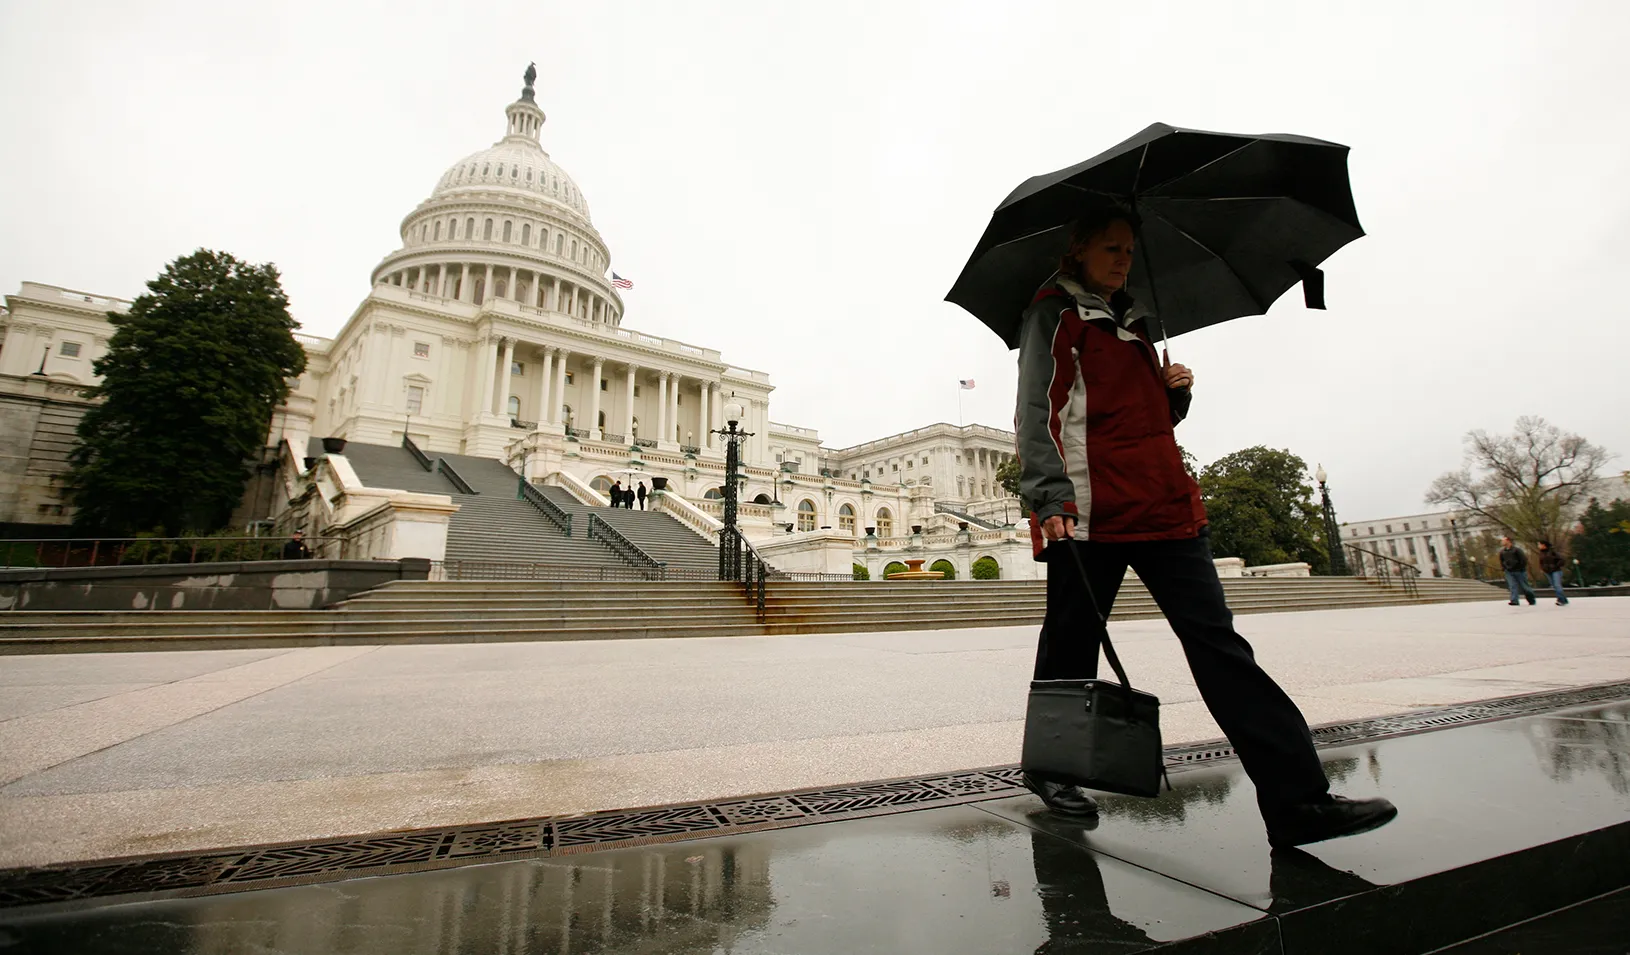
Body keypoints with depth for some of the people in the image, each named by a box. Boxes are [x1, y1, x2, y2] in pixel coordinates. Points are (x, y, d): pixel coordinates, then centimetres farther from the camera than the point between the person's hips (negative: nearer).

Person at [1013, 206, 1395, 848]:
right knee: (1070, 649, 3)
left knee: (1219, 642, 1)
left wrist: (1175, 392, 7)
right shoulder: (1053, 313, 5)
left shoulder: (1131, 323, 26)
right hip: (1090, 507, -6)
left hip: (1164, 506, 7)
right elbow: (1037, 410, -8)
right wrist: (1050, 499, -20)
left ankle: (1298, 799, 4)